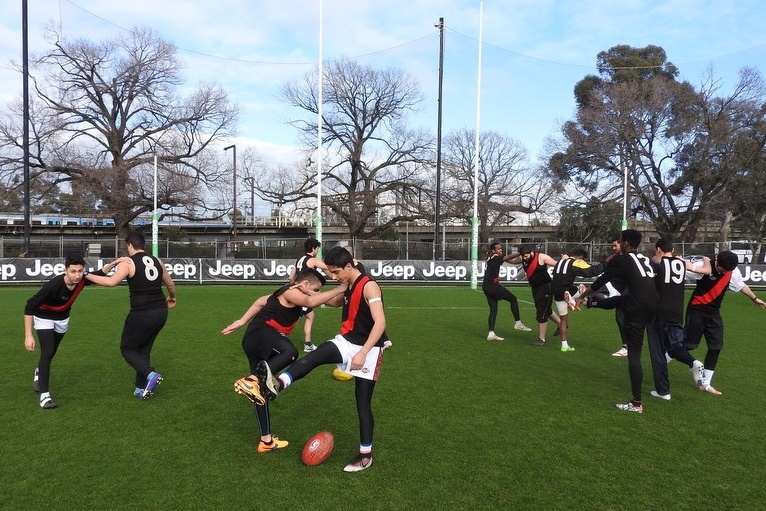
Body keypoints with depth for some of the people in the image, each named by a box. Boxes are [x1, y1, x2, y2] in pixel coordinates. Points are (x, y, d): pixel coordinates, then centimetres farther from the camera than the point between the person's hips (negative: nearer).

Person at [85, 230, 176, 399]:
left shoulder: (128, 263, -7)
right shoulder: (157, 261, 12)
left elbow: (112, 281, -22)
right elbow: (170, 284, 22)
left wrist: (87, 275, -11)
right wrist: (172, 297, 43)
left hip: (142, 314, -6)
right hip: (161, 312, 6)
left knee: (127, 348, 11)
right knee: (144, 349, 19)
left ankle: (151, 374, -10)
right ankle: (141, 389, 20)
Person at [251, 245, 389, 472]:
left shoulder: (369, 286, -18)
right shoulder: (349, 286, 9)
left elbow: (380, 323, -26)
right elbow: (335, 301, 31)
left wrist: (363, 352, -34)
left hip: (367, 350, -7)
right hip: (346, 341, 7)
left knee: (363, 402, 0)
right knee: (317, 355, -23)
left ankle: (366, 455, 13)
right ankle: (277, 384, -42)